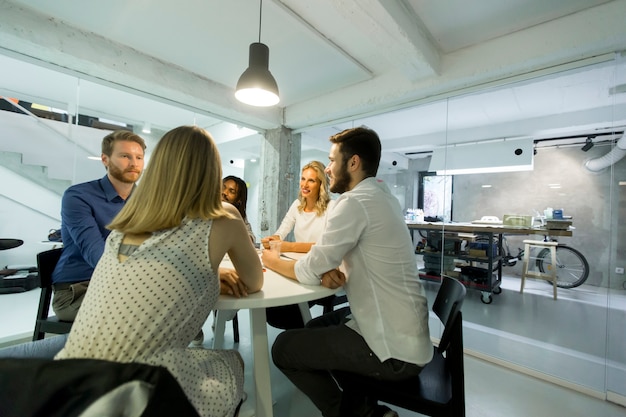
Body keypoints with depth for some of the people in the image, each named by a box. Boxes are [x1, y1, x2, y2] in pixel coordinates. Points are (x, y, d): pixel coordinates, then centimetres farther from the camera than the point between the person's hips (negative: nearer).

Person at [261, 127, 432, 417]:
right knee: (315, 327, 24)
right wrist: (330, 270, -11)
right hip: (402, 330, 9)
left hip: (395, 351, -9)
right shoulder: (381, 195, 6)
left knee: (283, 347, 2)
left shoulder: (355, 202, -24)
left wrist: (273, 262, -1)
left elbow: (309, 272, -20)